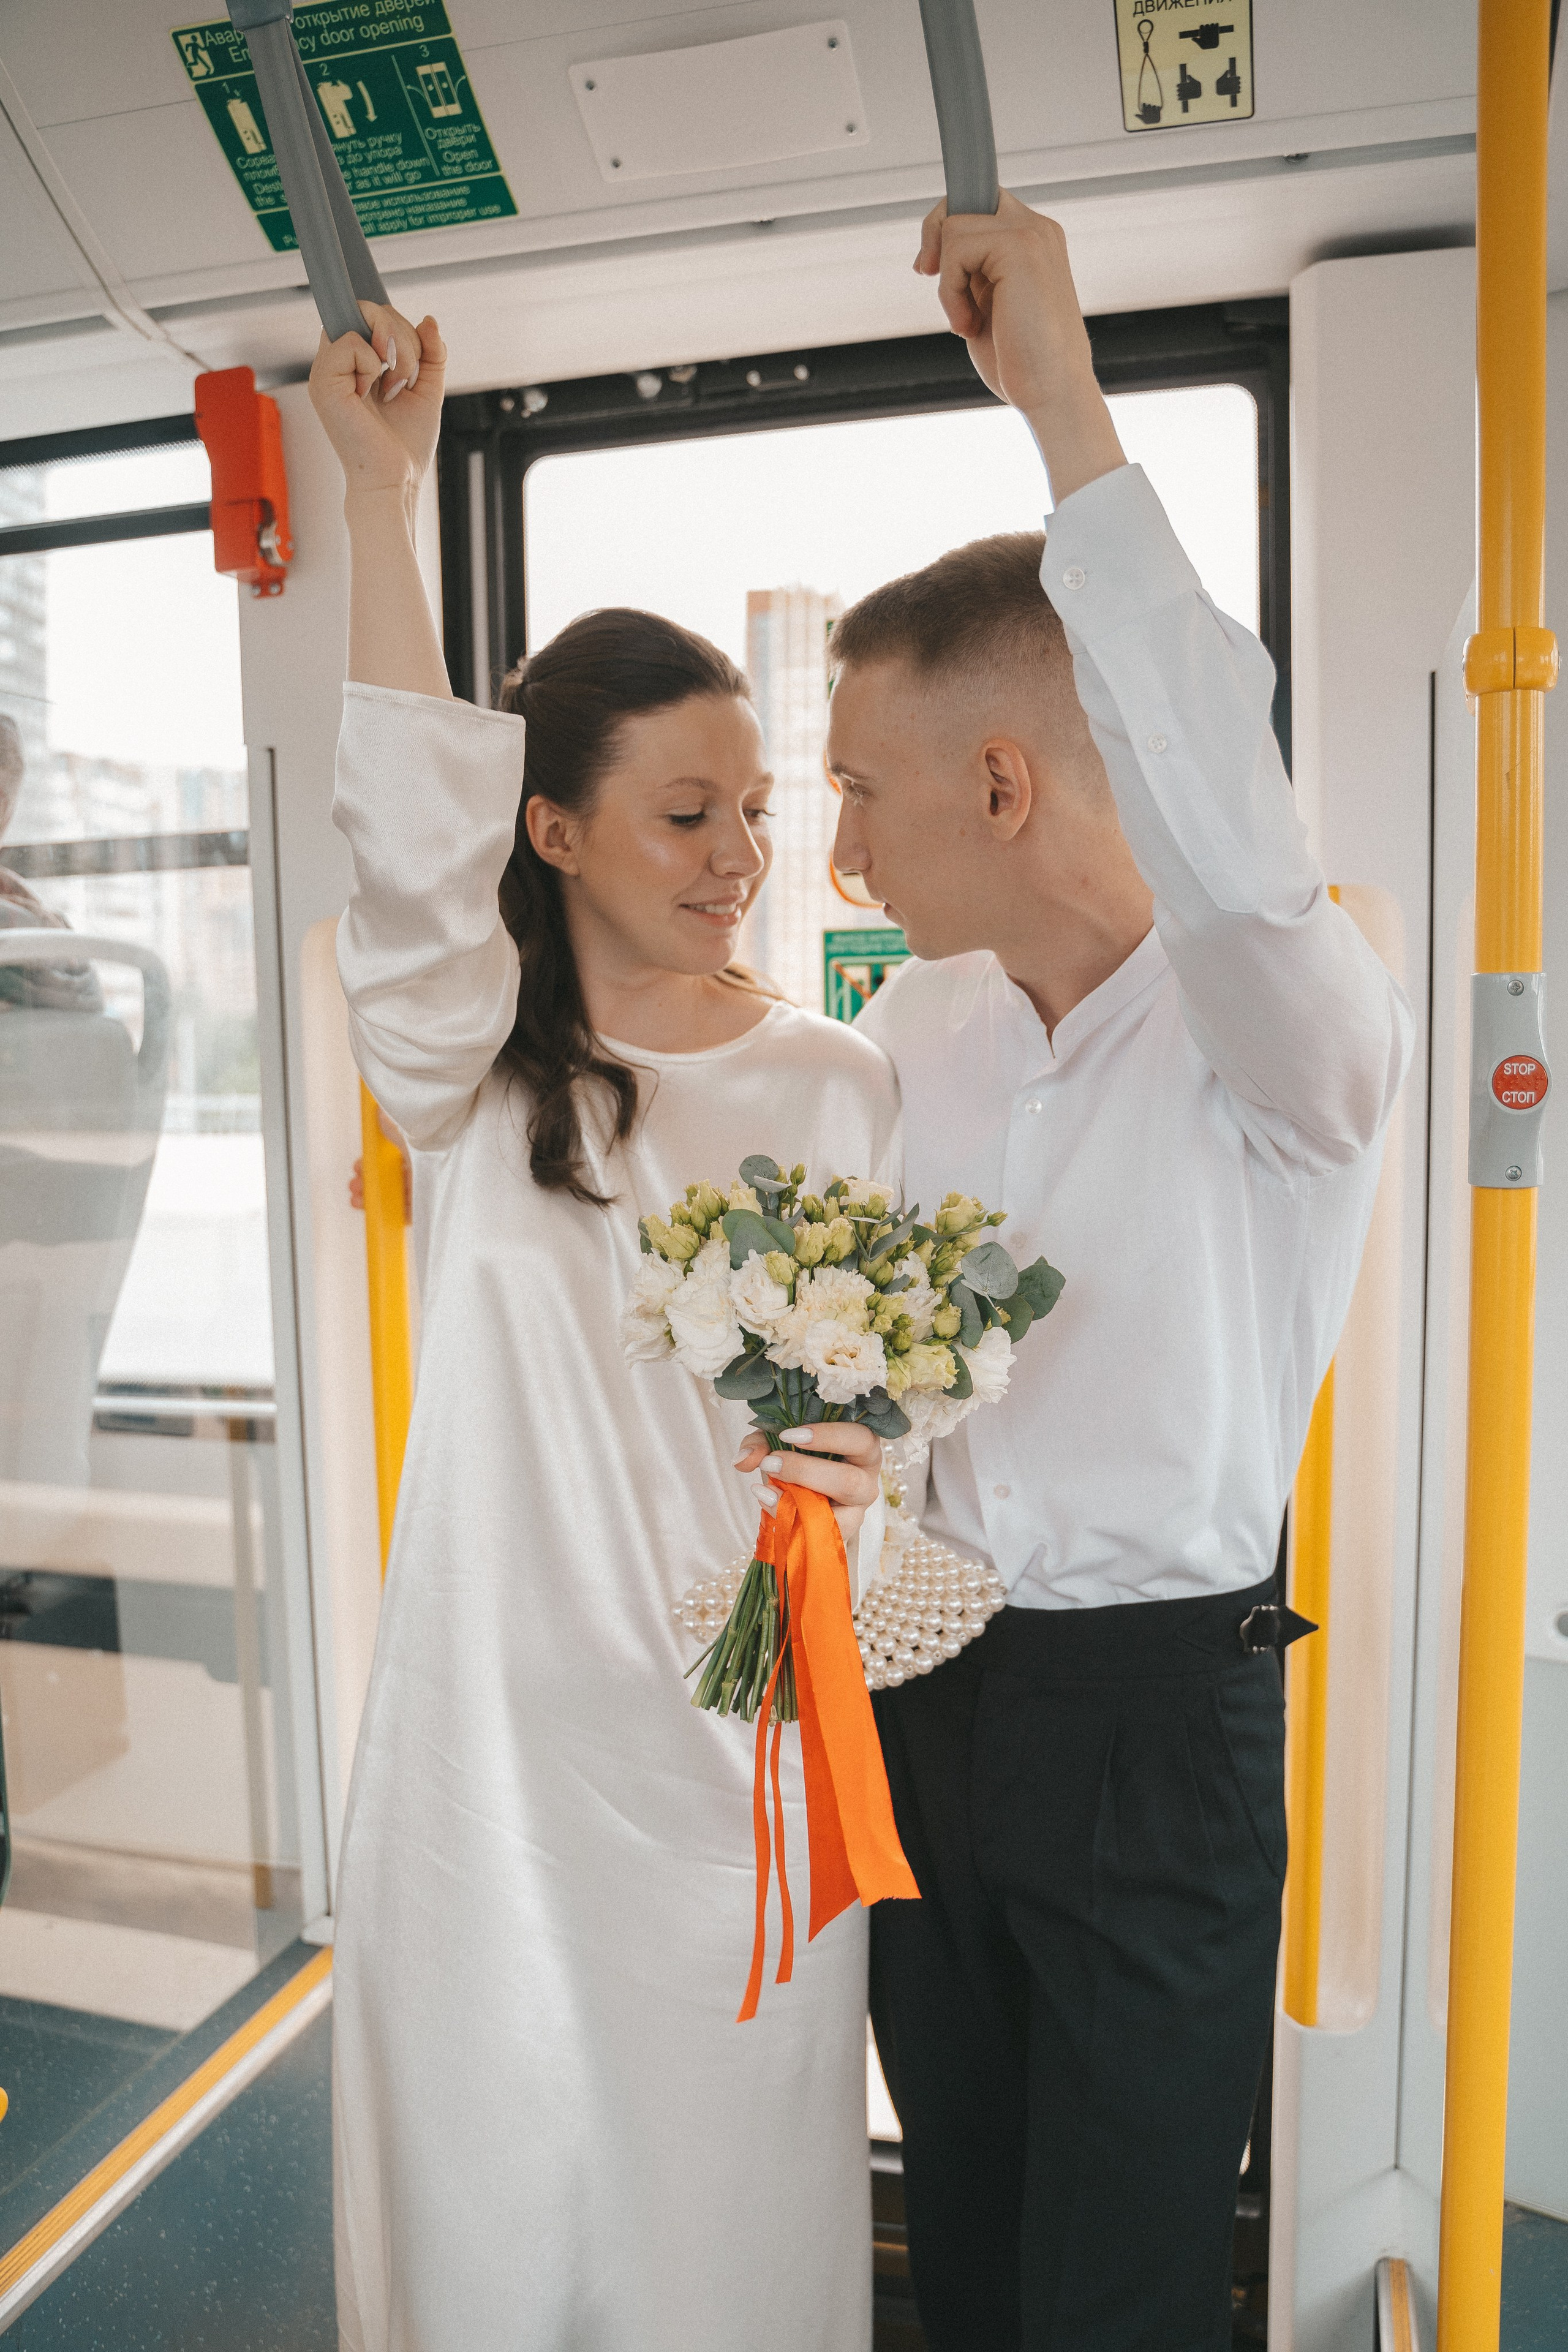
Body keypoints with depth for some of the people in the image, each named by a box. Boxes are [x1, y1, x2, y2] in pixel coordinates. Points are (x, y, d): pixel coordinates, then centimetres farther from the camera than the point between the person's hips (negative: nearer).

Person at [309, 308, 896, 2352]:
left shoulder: (838, 1087, -2)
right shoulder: (477, 1076, -2)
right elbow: (413, 842, -21)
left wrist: (864, 1471, -19)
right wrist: (382, 493, -23)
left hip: (750, 1724, 0)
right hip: (501, 1711, 1)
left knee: (726, 2188, 17)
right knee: (496, 2178, 18)